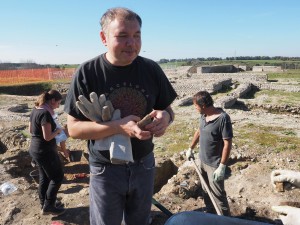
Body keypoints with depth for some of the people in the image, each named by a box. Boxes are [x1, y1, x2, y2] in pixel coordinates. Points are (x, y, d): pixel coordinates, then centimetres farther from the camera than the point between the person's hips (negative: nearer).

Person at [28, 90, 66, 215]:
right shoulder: (45, 113, -23)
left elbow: (31, 130, 17)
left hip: (35, 149, 9)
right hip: (45, 151, -9)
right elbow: (47, 137, -26)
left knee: (44, 177, 21)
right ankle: (48, 206, 13)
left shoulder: (35, 110, 5)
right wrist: (57, 131, -7)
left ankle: (44, 204, 33)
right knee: (57, 177, 6)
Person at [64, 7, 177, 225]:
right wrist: (118, 126, -30)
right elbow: (74, 128, -15)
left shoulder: (151, 69, -7)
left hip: (144, 165, 3)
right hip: (106, 169, -2)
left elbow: (167, 108, 4)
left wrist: (165, 116, -21)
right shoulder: (87, 73, -15)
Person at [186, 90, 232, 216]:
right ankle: (210, 214, 42)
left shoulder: (223, 118, -24)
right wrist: (190, 149, 22)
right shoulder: (203, 115, 0)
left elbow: (227, 143, -22)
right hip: (203, 161, 8)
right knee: (206, 191, 22)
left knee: (217, 194, 3)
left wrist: (222, 167, -21)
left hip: (215, 165, -8)